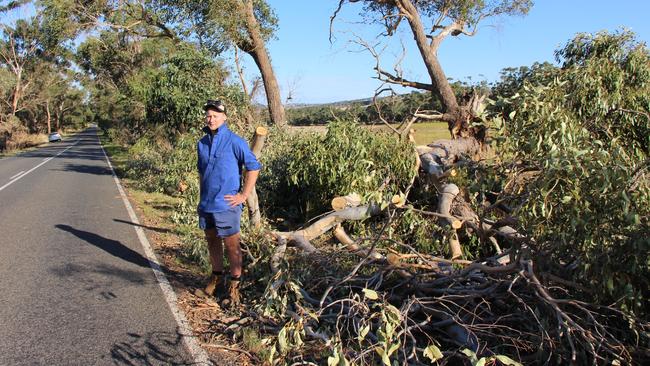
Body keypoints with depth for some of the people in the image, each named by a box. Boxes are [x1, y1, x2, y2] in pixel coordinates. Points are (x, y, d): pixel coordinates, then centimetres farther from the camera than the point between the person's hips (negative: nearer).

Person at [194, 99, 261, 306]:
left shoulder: (234, 142, -11)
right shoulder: (202, 143, 8)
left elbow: (253, 167, -10)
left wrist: (244, 195, -11)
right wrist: (202, 198, 17)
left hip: (226, 205, -6)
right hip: (206, 205, 7)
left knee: (231, 246, 3)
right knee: (212, 242, 18)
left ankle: (234, 285, 15)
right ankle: (217, 279, 34)